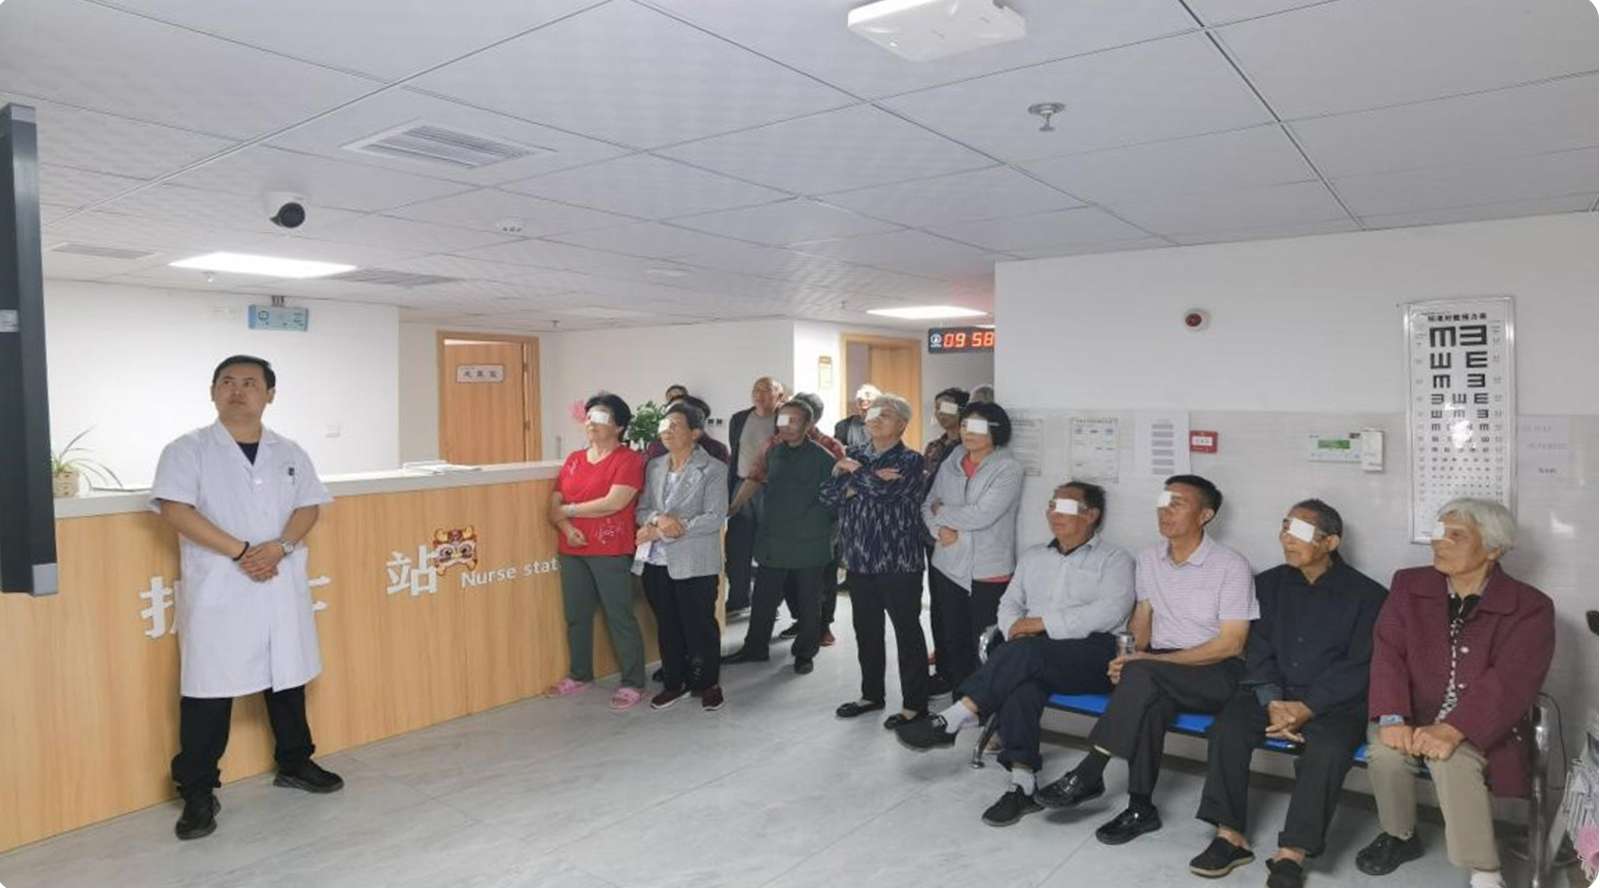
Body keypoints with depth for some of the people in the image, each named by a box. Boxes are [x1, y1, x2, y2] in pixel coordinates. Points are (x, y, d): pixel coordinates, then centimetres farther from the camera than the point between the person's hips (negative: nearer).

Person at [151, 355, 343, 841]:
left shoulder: (289, 452, 10)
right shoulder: (188, 450, -2)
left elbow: (309, 507, 3)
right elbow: (176, 509, -13)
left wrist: (279, 546, -16)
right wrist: (240, 551, -19)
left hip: (283, 587, 4)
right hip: (216, 591, -4)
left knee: (287, 677, 14)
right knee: (207, 688, -1)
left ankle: (295, 763, 31)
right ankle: (198, 792, 11)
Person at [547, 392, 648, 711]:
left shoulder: (628, 460, -7)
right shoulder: (573, 459, 13)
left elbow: (613, 503, -18)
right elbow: (554, 506, 11)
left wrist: (568, 510, -7)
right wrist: (565, 527, -11)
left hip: (611, 552, -6)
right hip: (572, 551, 6)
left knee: (619, 616, -1)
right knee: (576, 615, 14)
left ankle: (633, 683, 9)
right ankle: (579, 674, 30)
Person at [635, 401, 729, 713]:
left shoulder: (713, 470, -7)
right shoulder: (654, 466, 10)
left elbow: (715, 518, -15)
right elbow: (642, 510, 8)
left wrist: (663, 531, -18)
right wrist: (658, 519, -17)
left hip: (694, 563, -5)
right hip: (656, 561, 5)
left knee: (699, 626, 5)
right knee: (667, 626, 14)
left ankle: (707, 683, 23)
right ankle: (674, 682, 29)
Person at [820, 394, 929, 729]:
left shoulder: (909, 461, -6)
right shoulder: (855, 454, 10)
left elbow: (883, 491, -23)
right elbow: (829, 494, -2)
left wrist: (854, 472, -7)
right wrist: (867, 479, -15)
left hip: (898, 561, -6)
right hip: (859, 560, 6)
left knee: (907, 631, 2)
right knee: (866, 629, 15)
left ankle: (915, 704, 12)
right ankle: (871, 694, 31)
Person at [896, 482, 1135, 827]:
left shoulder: (1115, 560, 8)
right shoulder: (1033, 556, 26)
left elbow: (1109, 612, -9)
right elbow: (1010, 603, 20)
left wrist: (1041, 623, -12)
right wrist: (1016, 628, -5)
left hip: (1092, 653, -4)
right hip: (1034, 657, 4)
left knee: (1024, 653, -34)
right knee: (1020, 681, -33)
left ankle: (950, 721, -32)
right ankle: (1022, 783, -33)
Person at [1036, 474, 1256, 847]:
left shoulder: (1232, 566, -9)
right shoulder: (1150, 559, 10)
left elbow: (1231, 644, -13)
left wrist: (1148, 660, -20)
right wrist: (1127, 655, -7)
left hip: (1215, 673, -4)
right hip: (1159, 672, 4)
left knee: (1141, 675, -35)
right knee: (1150, 702, -34)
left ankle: (1088, 775, -27)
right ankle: (1140, 808, -22)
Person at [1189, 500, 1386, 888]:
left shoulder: (1367, 595, -1)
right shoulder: (1269, 583, 10)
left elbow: (1359, 666, -7)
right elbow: (1258, 649, 5)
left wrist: (1307, 708, -18)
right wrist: (1273, 702, -13)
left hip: (1334, 700, -3)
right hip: (1273, 691, 3)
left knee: (1328, 750, -33)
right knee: (1227, 729, -24)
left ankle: (1291, 855, -24)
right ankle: (1230, 837, -14)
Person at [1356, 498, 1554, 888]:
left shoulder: (1530, 608, -6)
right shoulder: (1409, 585, 4)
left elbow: (1509, 681, -18)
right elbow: (1388, 652, -6)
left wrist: (1452, 730, -32)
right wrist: (1393, 718, -22)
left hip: (1481, 728, -3)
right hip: (1415, 715, 3)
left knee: (1452, 759, -34)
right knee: (1385, 750, -27)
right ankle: (1400, 837, 2)